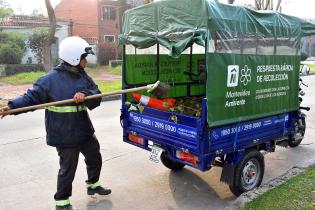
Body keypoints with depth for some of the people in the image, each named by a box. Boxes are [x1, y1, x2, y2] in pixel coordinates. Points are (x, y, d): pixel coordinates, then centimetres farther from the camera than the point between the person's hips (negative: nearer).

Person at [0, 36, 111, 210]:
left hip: (84, 130, 7)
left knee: (95, 158, 22)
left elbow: (96, 96, -4)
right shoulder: (51, 79, -15)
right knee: (68, 168, 4)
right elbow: (32, 97, -9)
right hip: (64, 135, -7)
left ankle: (93, 185, 47)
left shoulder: (83, 77, 4)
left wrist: (85, 95, -25)